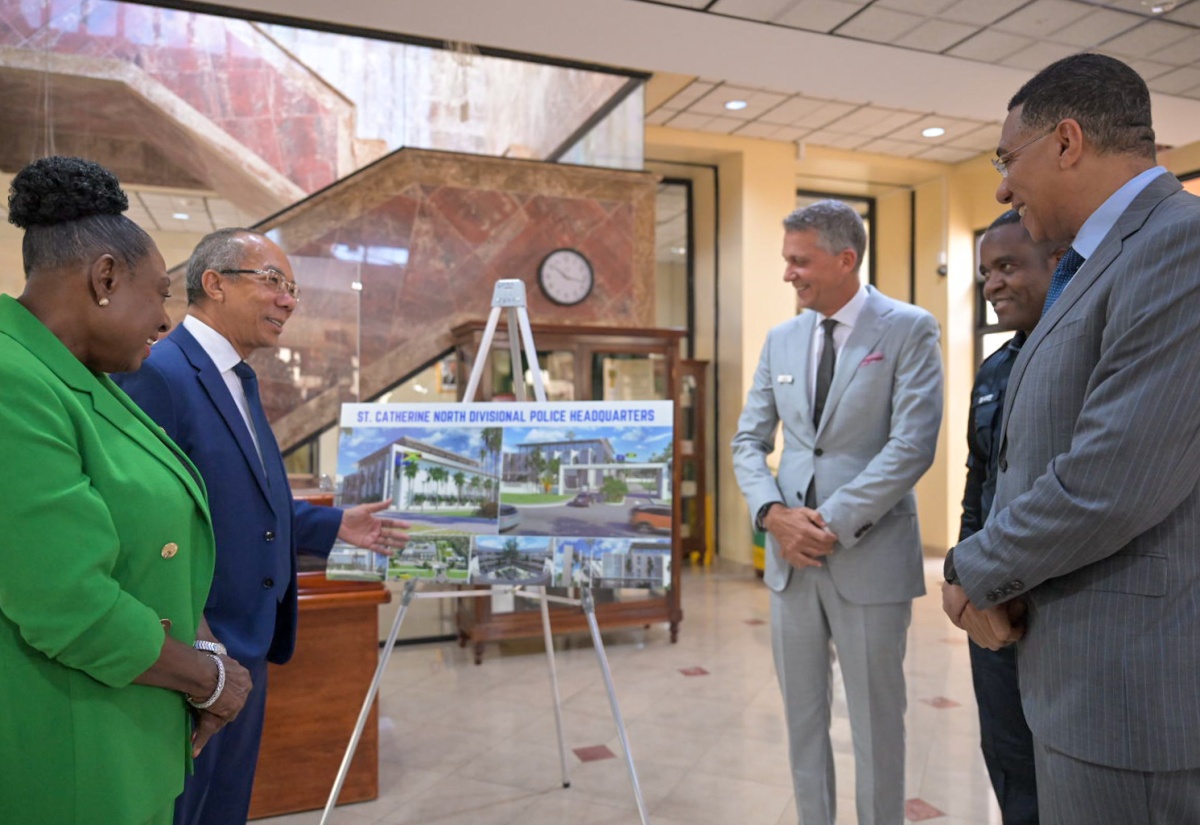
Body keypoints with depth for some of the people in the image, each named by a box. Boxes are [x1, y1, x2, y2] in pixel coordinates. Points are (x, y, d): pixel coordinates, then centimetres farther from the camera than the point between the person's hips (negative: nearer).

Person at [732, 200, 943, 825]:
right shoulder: (781, 339, 9)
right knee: (802, 719, 15)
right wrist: (773, 512, -8)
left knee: (876, 722, 8)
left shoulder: (909, 329, -5)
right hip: (790, 557, 5)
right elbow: (748, 440, 10)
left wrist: (834, 524, -16)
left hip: (869, 556, -4)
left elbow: (913, 444, -13)